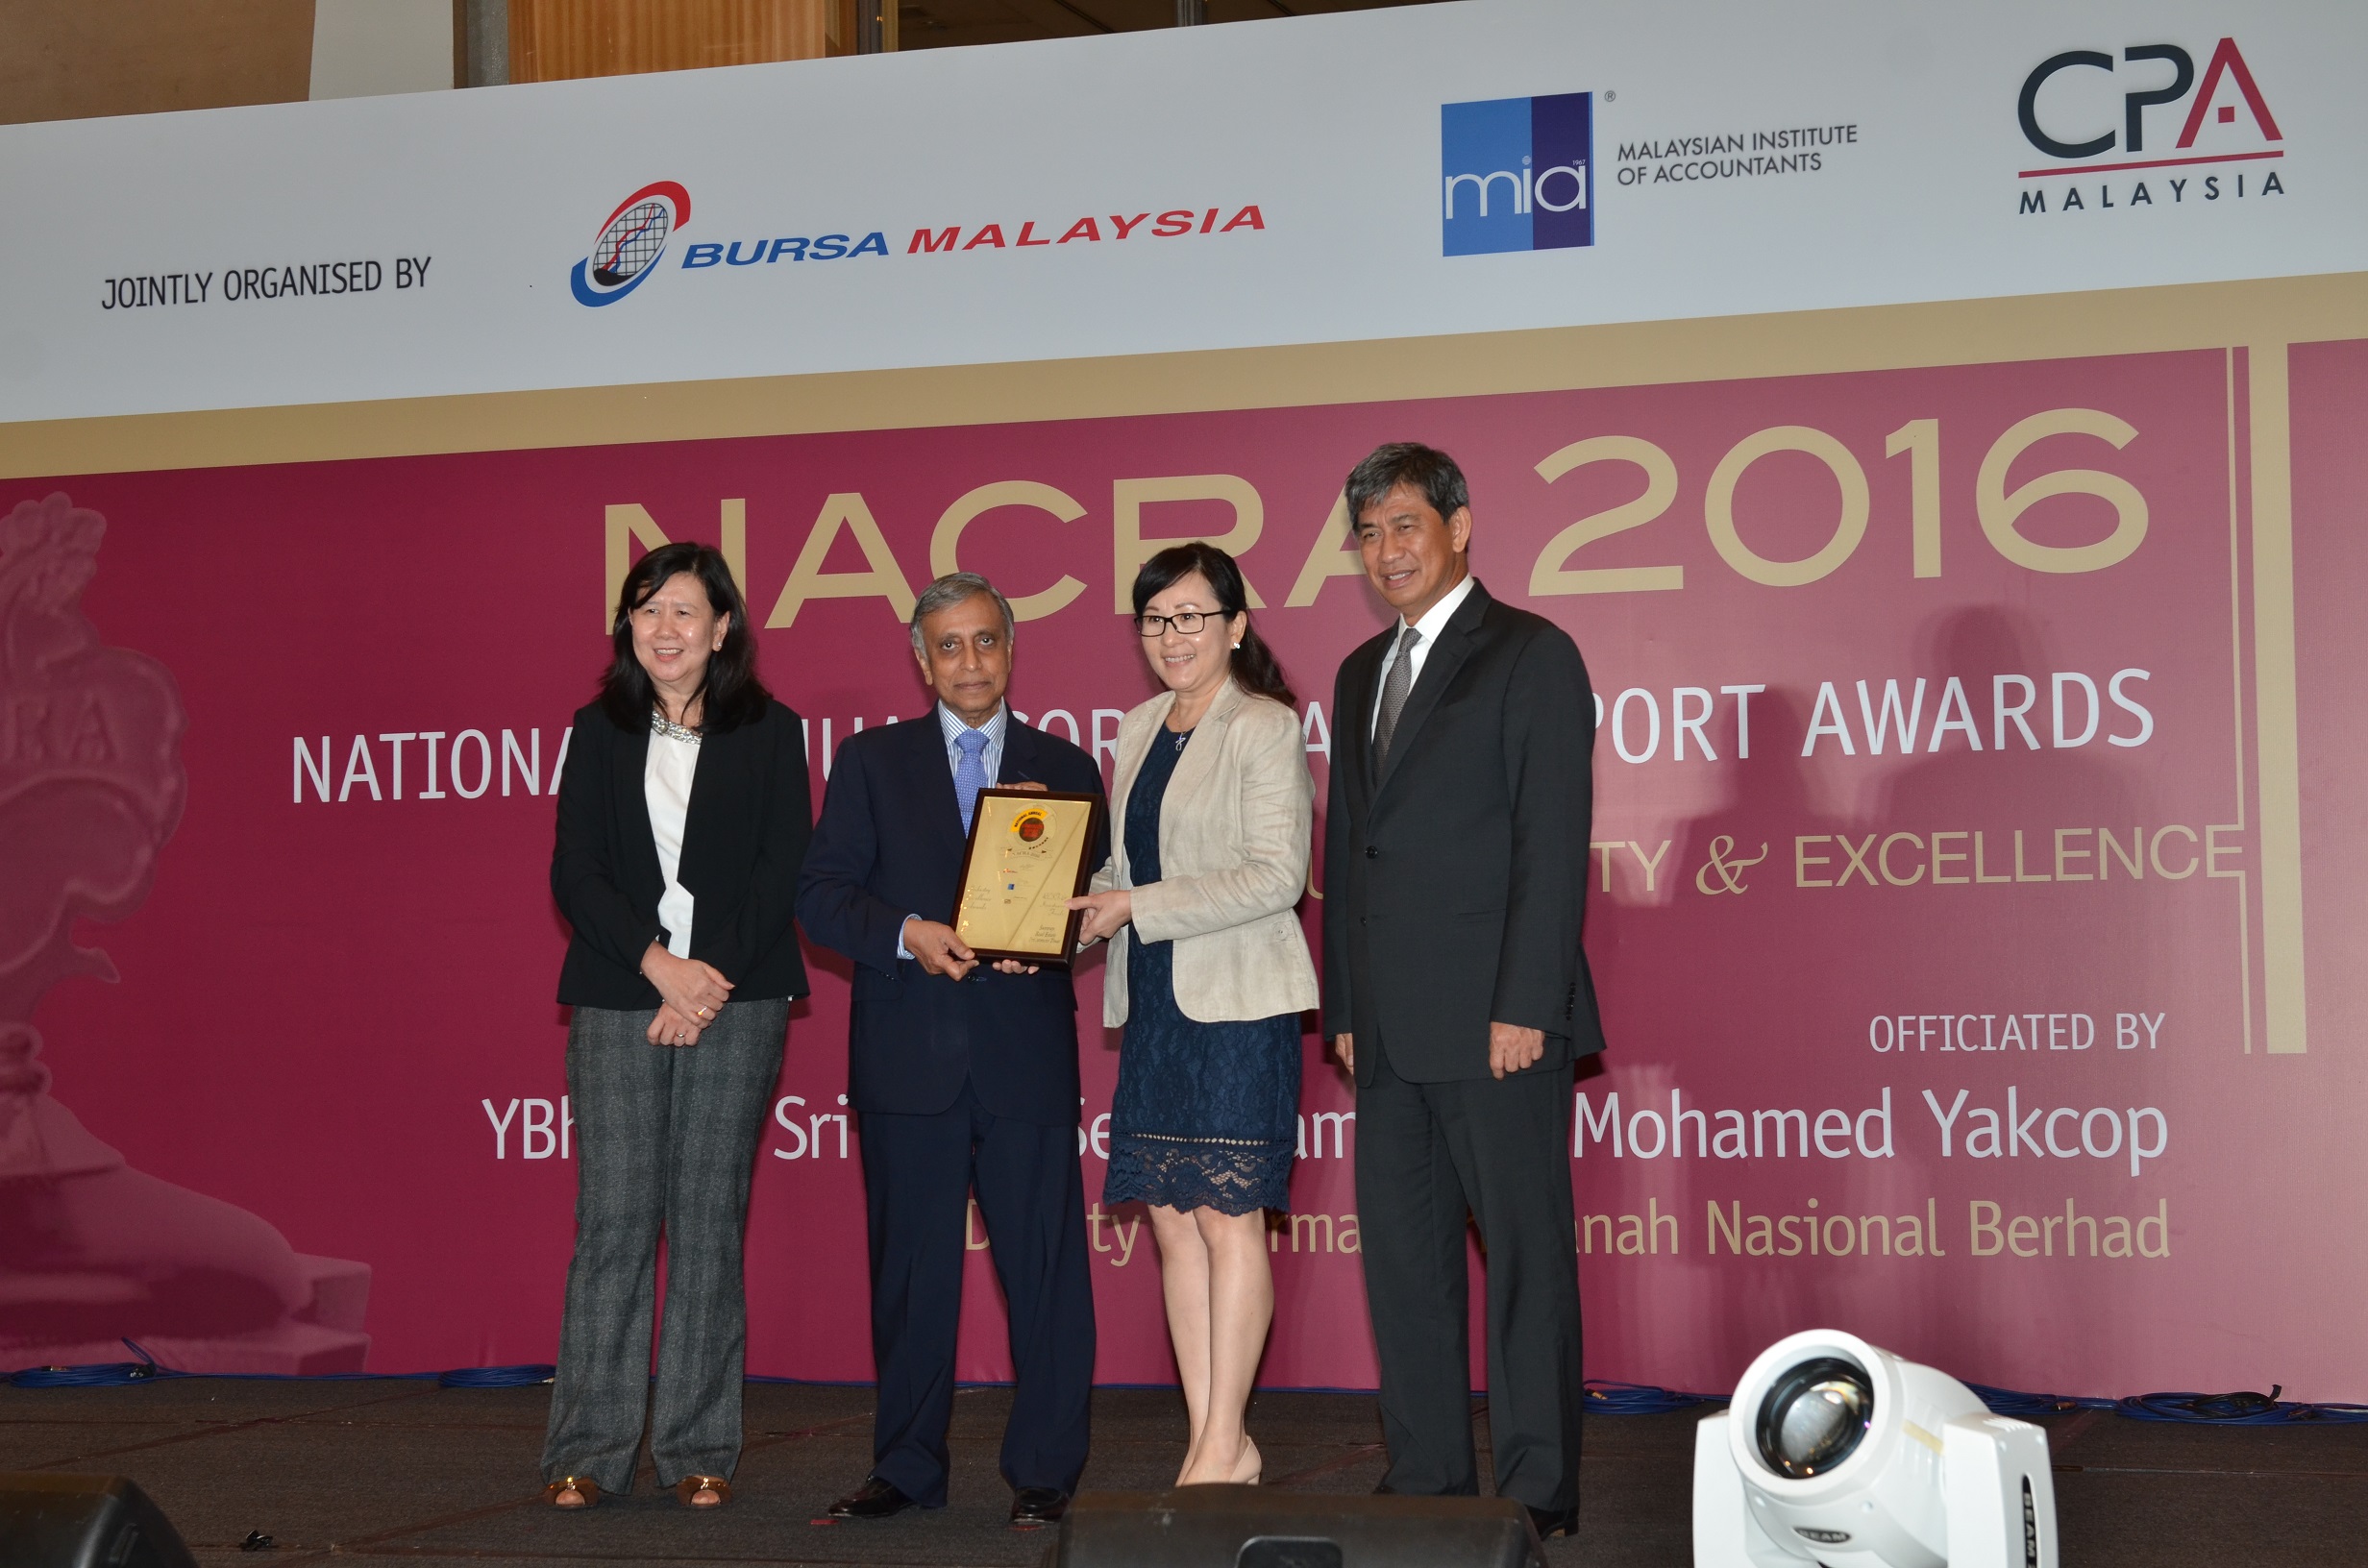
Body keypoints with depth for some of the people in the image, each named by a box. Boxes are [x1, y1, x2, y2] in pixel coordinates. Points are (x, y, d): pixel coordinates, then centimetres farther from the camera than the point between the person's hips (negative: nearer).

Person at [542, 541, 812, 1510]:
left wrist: (709, 984, -11)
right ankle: (588, 1450, 1)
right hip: (617, 999, 1)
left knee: (709, 1219, 0)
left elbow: (782, 874, 0)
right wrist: (660, 964, -11)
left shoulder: (769, 734, 6)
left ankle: (700, 1450, 5)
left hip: (735, 1001, -1)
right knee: (612, 1219, -3)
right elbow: (575, 873, 3)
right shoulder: (598, 734, 11)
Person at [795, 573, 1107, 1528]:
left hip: (1027, 1054, 0)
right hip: (908, 1056, 0)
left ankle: (1044, 1473, 7)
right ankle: (906, 1469, 17)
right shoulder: (872, 761, 9)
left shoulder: (1065, 767, 11)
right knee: (909, 1270, 6)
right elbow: (822, 896, 3)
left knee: (1044, 1267, -1)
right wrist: (907, 935, -14)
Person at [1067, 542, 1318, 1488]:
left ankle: (1224, 1445, 2)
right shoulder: (1139, 730, 16)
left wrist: (1139, 908, -18)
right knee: (1172, 1221, 6)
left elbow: (1276, 874, -14)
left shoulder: (1266, 728, -6)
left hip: (1237, 1003, -7)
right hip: (1154, 1003, 8)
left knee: (1227, 1217, -5)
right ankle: (1214, 1443, 12)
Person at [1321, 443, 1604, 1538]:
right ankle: (1426, 1481, 18)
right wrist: (1345, 1008, 14)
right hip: (1392, 1031, 7)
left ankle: (1539, 1494, 4)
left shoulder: (1532, 656, -4)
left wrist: (1525, 1007, -17)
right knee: (1402, 1254, 10)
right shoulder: (1362, 673, 18)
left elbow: (1553, 842, -11)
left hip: (1496, 1022, -7)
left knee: (1526, 1253, -1)